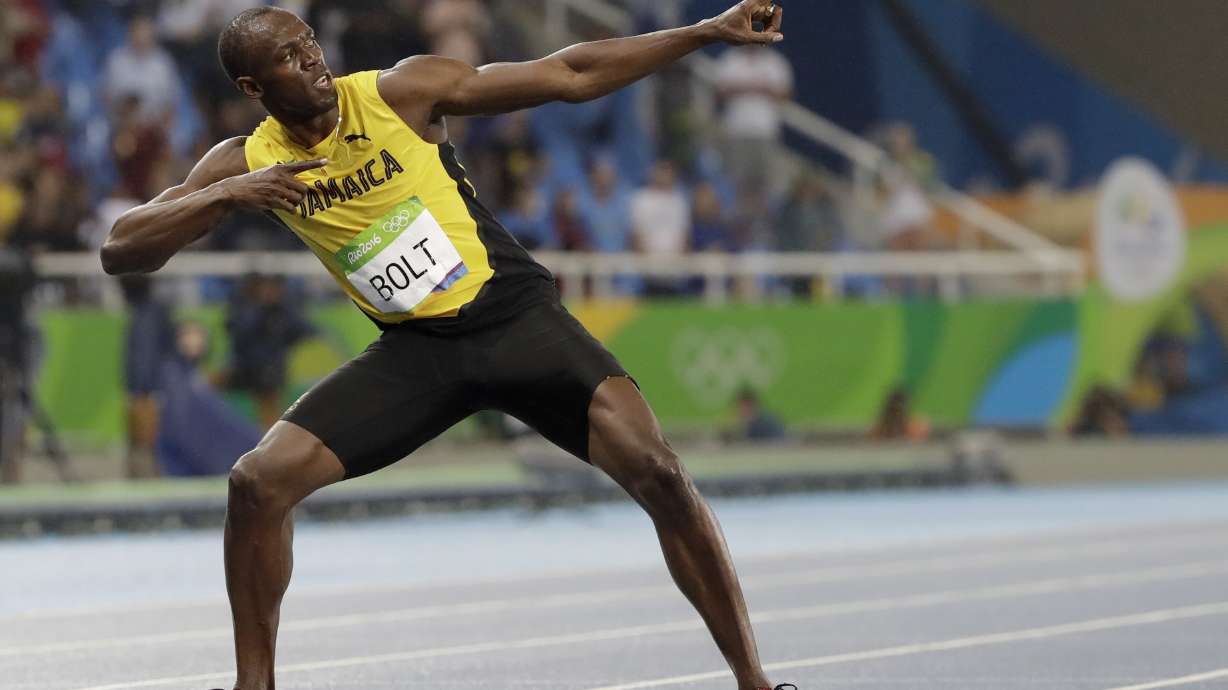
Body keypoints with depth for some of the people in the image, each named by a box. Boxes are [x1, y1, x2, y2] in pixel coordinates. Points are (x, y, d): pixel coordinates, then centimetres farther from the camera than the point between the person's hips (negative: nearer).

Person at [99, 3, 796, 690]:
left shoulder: (400, 92, -11)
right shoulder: (248, 163, -2)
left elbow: (570, 75, -8)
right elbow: (120, 251, -6)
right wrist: (225, 195, -23)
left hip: (517, 316, -3)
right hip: (416, 349, 3)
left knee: (655, 469, -22)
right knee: (260, 480, -11)